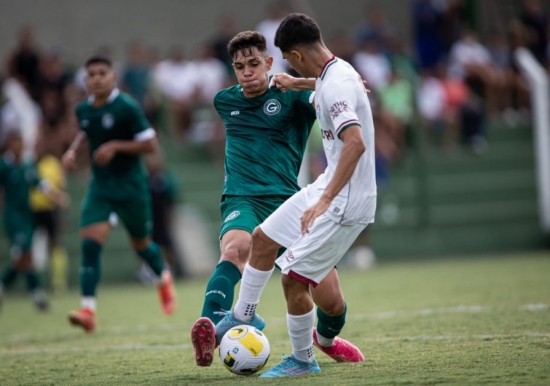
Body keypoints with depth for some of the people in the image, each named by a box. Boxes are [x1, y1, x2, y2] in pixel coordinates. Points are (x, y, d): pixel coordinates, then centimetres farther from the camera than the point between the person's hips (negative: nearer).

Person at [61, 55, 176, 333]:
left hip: (131, 186, -3)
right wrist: (73, 150, 7)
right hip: (100, 187, 4)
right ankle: (88, 310, -21)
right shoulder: (83, 110, 3)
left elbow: (149, 144, -13)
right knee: (90, 244, -16)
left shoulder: (127, 107, -14)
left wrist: (115, 146, -22)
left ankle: (163, 277, 48)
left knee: (141, 244, 14)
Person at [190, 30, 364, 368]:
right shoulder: (225, 102, 13)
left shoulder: (290, 97, 2)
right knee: (236, 248, -38)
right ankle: (209, 329, -62)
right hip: (242, 201, 0)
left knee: (332, 298, 0)